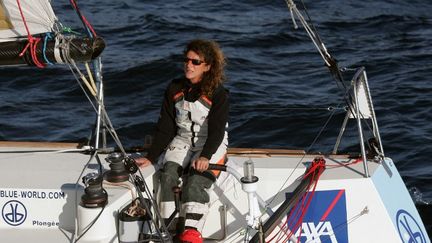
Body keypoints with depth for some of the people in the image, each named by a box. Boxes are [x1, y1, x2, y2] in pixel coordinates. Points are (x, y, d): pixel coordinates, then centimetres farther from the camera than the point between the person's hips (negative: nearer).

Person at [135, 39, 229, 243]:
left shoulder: (218, 94, -9)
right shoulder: (174, 90, 5)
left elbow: (216, 130, -15)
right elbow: (165, 128, 7)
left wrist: (205, 156, -31)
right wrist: (151, 157, 0)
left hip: (211, 144, -4)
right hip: (182, 140, 4)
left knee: (195, 182, -29)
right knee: (168, 176, -24)